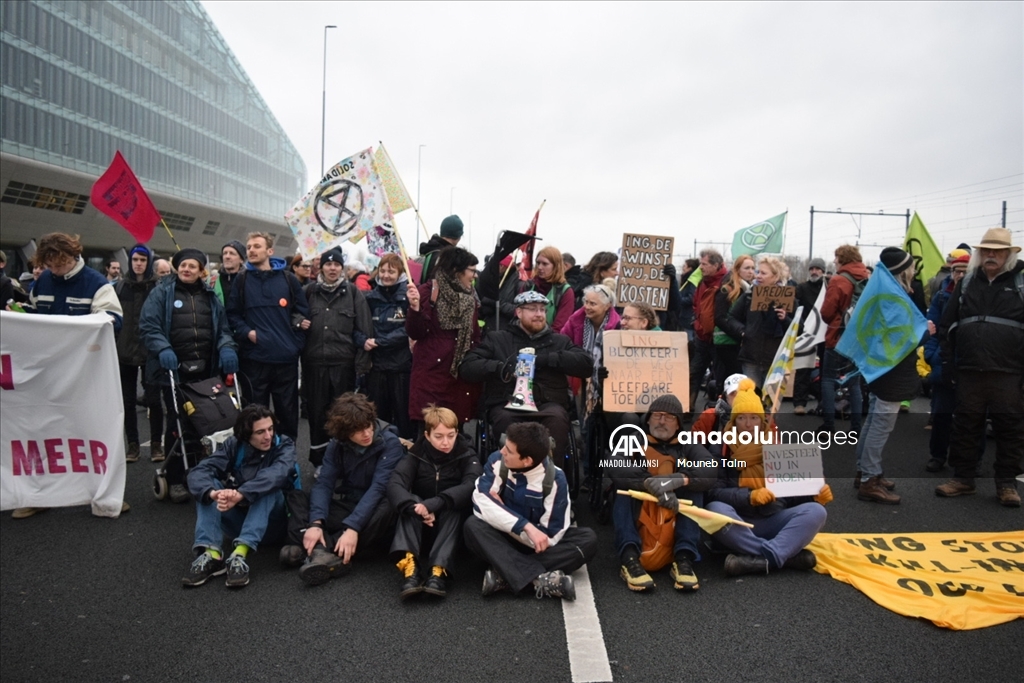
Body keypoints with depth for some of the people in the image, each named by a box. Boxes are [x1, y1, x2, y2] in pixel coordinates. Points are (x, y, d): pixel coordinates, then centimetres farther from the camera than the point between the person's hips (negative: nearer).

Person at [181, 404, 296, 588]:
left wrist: (240, 495, -49)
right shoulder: (233, 445, -5)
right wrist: (213, 493, -43)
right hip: (239, 518, 3)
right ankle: (211, 554, -34)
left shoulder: (284, 445, -11)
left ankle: (240, 554, -43)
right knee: (207, 485, -19)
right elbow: (199, 471, -21)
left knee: (269, 487, -31)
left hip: (272, 522, -3)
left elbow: (276, 474, -33)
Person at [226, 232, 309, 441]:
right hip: (254, 356, 0)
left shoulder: (288, 279, 6)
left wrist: (297, 342, 1)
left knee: (288, 410, 9)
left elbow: (303, 311, 9)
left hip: (286, 356, 0)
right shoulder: (242, 280, 6)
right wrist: (247, 332, -10)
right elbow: (232, 314, 7)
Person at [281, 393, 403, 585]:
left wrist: (352, 527, -34)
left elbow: (378, 488, -24)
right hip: (346, 507, 4)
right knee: (296, 496, -13)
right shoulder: (338, 444, -1)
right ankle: (321, 551, -38)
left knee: (387, 509, -37)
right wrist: (316, 523, -27)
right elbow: (323, 483, -11)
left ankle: (320, 551, -36)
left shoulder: (389, 443, -15)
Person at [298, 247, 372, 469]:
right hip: (314, 361, 2)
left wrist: (362, 364, -6)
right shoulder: (309, 291, 6)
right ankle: (320, 460, 20)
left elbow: (364, 330, -1)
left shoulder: (353, 292, 1)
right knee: (317, 410, 7)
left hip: (344, 362, -2)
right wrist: (299, 323, -6)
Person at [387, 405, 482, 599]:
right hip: (420, 526, 1)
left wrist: (432, 505, -43)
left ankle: (439, 570, -45)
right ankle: (410, 567, -48)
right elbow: (395, 485, -23)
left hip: (451, 517, -1)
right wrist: (416, 508, -43)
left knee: (454, 508, -32)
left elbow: (471, 485, -29)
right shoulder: (416, 454, -7)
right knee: (410, 507, -29)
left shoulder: (466, 455, -10)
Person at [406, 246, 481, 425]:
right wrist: (415, 307, -25)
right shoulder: (426, 293, -4)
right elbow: (415, 334, -9)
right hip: (432, 372, -5)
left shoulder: (470, 297, 12)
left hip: (463, 374, 5)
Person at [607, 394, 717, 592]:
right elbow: (615, 469, -20)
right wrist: (649, 483, -36)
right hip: (636, 519, -1)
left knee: (694, 488, -19)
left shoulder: (688, 446, 6)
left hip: (674, 521, 1)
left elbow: (710, 473, -15)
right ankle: (630, 558, -40)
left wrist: (680, 480, -35)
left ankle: (684, 558, -31)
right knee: (625, 485, -24)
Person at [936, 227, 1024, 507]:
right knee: (965, 425, 9)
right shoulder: (967, 283, 11)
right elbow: (948, 326, 11)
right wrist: (948, 362, 5)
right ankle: (963, 478, 20)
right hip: (969, 371, 3)